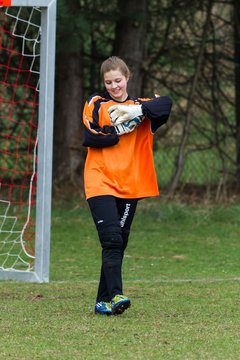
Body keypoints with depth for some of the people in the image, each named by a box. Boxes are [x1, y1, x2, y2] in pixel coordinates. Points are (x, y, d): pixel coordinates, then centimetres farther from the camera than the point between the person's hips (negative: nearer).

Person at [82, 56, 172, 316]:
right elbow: (89, 138, -7)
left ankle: (103, 301, 13)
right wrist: (121, 130, -12)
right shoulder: (96, 104, 7)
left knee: (118, 243, 5)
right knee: (111, 239, -17)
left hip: (130, 185, 3)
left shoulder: (141, 106, 11)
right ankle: (115, 295, -23)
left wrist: (135, 110, -25)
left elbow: (166, 104, -11)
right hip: (101, 182, -3)